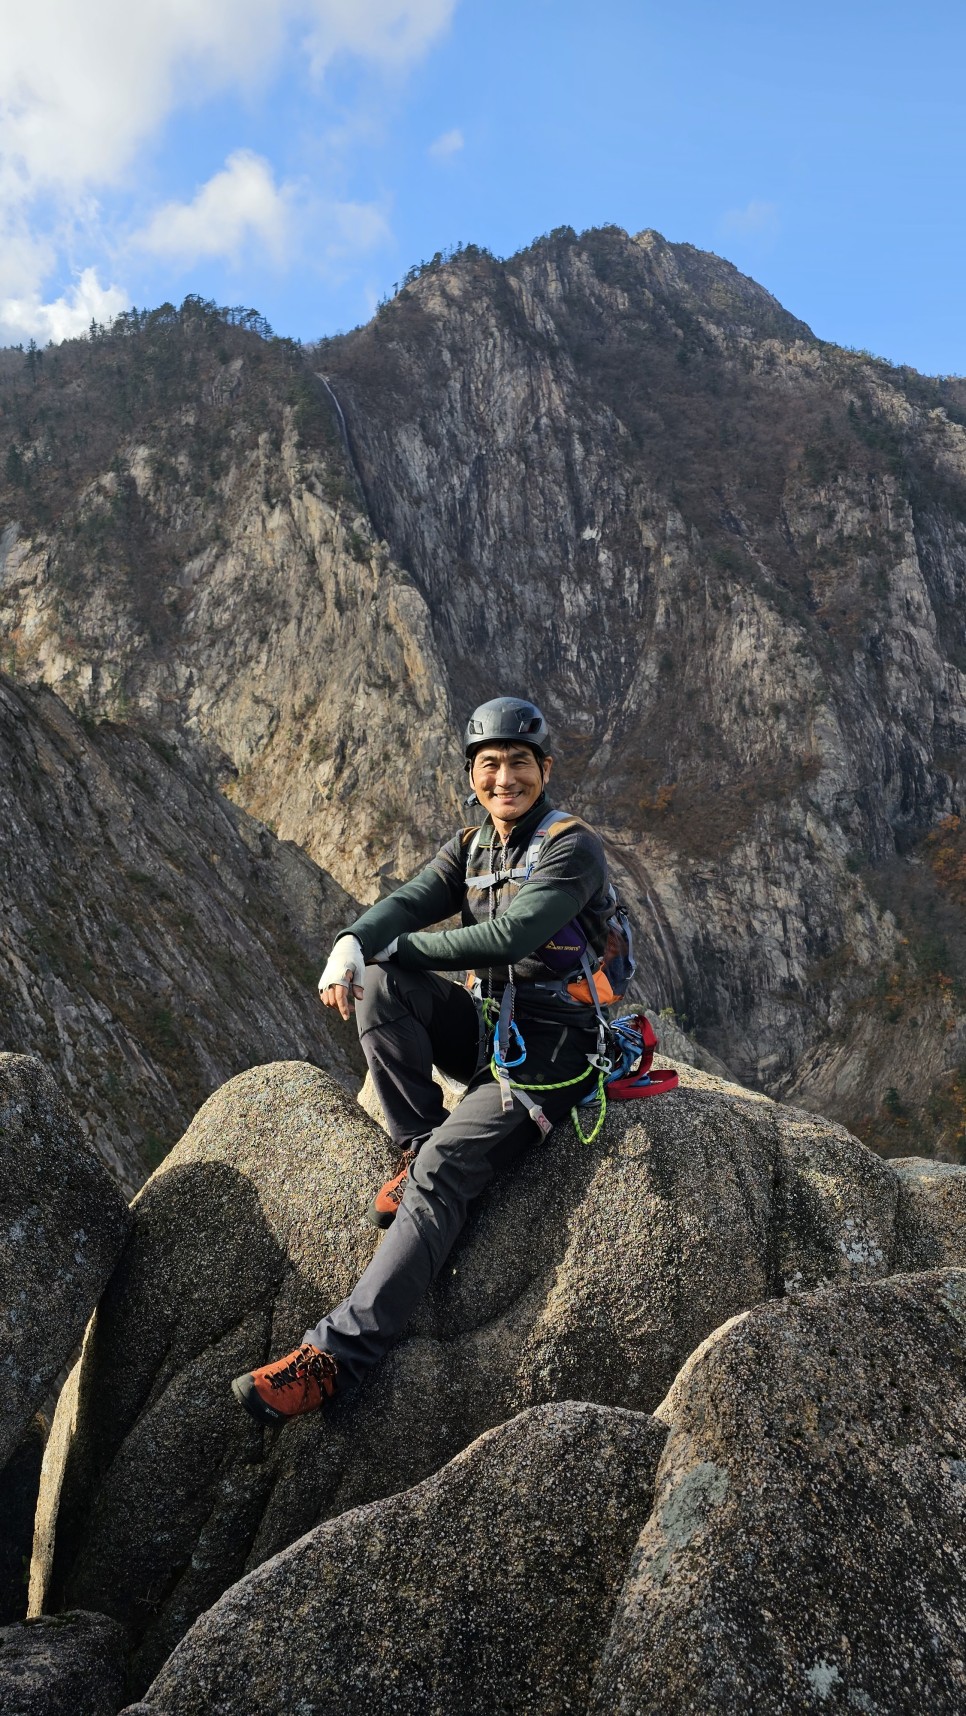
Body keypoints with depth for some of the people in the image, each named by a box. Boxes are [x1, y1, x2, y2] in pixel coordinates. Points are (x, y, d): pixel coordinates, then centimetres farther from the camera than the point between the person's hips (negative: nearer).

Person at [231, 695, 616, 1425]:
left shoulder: (573, 846, -11)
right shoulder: (470, 847, 11)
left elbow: (510, 937, -24)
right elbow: (408, 902, -5)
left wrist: (393, 945, -16)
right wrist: (352, 944, -28)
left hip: (550, 1047, -7)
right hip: (487, 1026, 7)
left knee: (445, 1171, -23)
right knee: (380, 982, -18)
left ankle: (339, 1352, -23)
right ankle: (415, 1146, -9)